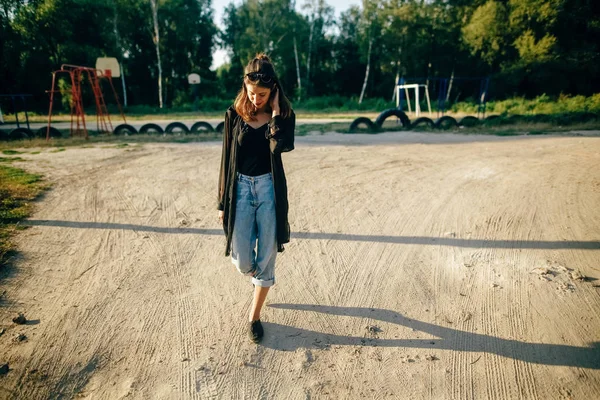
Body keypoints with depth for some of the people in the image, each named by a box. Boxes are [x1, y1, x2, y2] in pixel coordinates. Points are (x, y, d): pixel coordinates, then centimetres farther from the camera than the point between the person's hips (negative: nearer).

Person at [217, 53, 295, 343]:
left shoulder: (283, 115, -1)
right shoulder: (234, 115, 2)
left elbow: (282, 145, -23)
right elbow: (226, 160, 4)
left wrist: (276, 110, -14)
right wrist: (223, 202, 4)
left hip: (269, 188, -1)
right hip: (241, 187, 1)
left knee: (266, 257, 6)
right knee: (242, 259, 0)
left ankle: (254, 315, 27)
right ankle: (258, 276, 40)